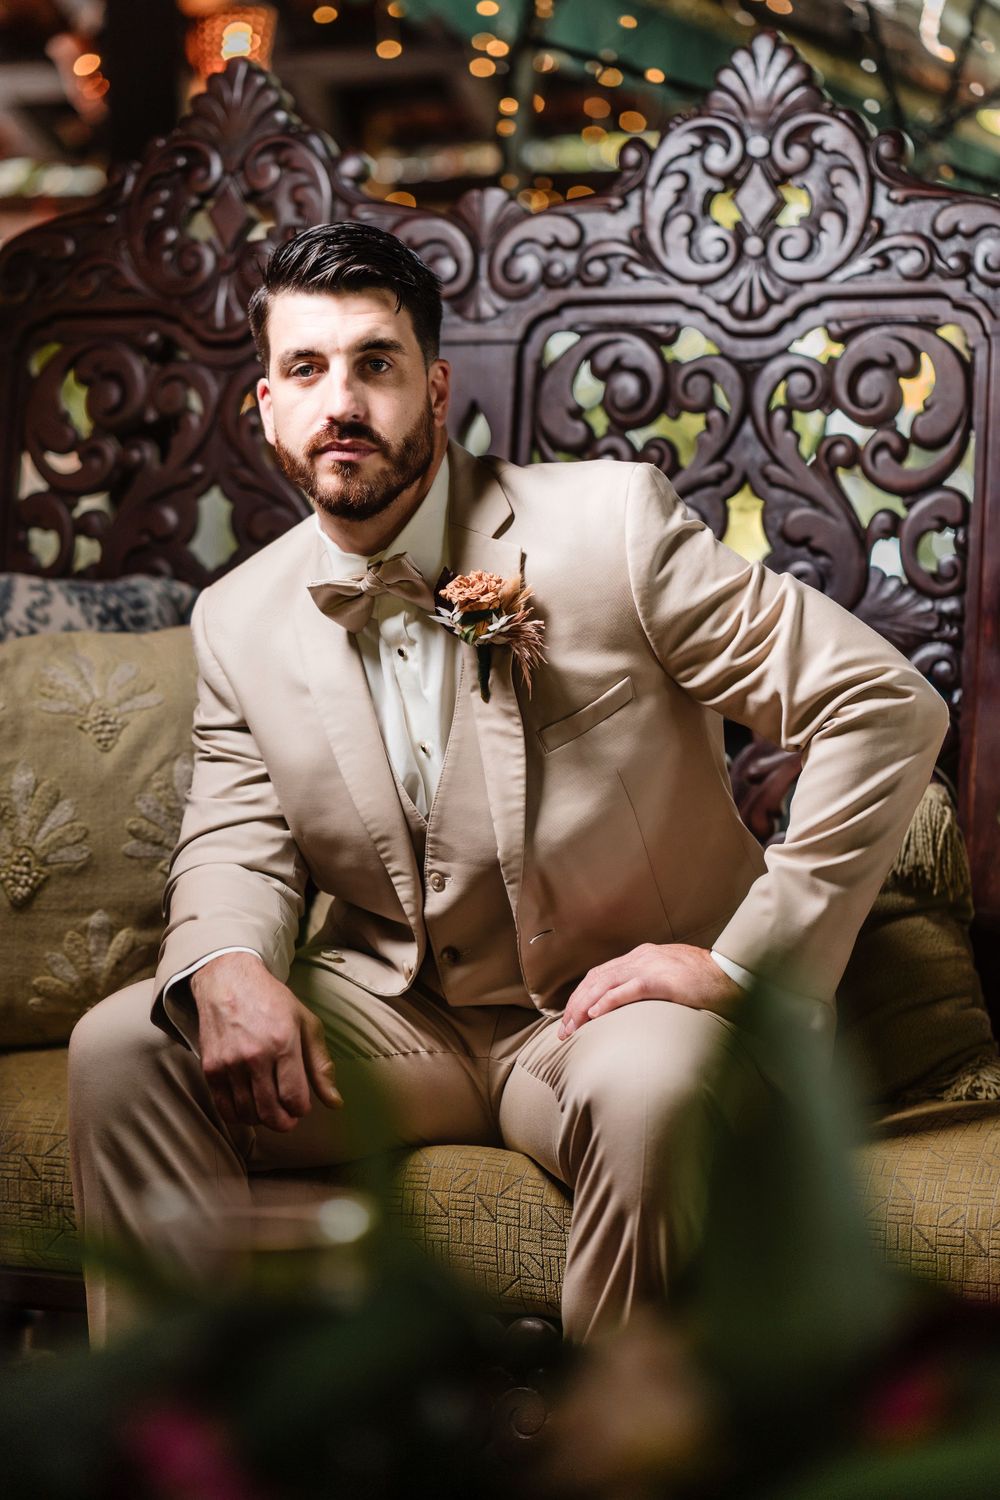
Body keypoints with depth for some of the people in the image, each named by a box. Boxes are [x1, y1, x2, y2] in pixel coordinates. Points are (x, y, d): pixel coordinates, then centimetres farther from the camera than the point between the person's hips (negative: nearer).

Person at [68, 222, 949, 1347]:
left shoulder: (609, 525, -14)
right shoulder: (239, 621, 2)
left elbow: (886, 705, -15)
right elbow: (236, 845, 7)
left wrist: (745, 959, -18)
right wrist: (226, 965, -18)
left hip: (609, 1002, -4)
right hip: (395, 1014, 4)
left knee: (646, 1091, -37)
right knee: (121, 1047, -15)